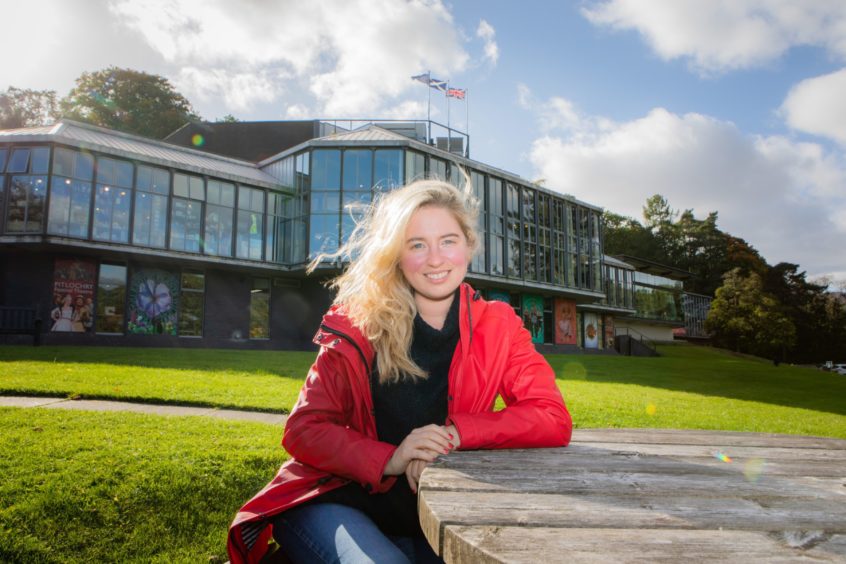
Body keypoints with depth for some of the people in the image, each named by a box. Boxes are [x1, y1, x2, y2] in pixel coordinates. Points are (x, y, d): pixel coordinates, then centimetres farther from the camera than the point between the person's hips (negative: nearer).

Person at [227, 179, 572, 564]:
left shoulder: (496, 327, -3)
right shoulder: (358, 323, -7)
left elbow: (554, 419, -11)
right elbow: (304, 429, -8)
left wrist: (455, 435, -24)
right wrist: (389, 460, -24)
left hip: (427, 519, 3)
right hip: (335, 501, -2)